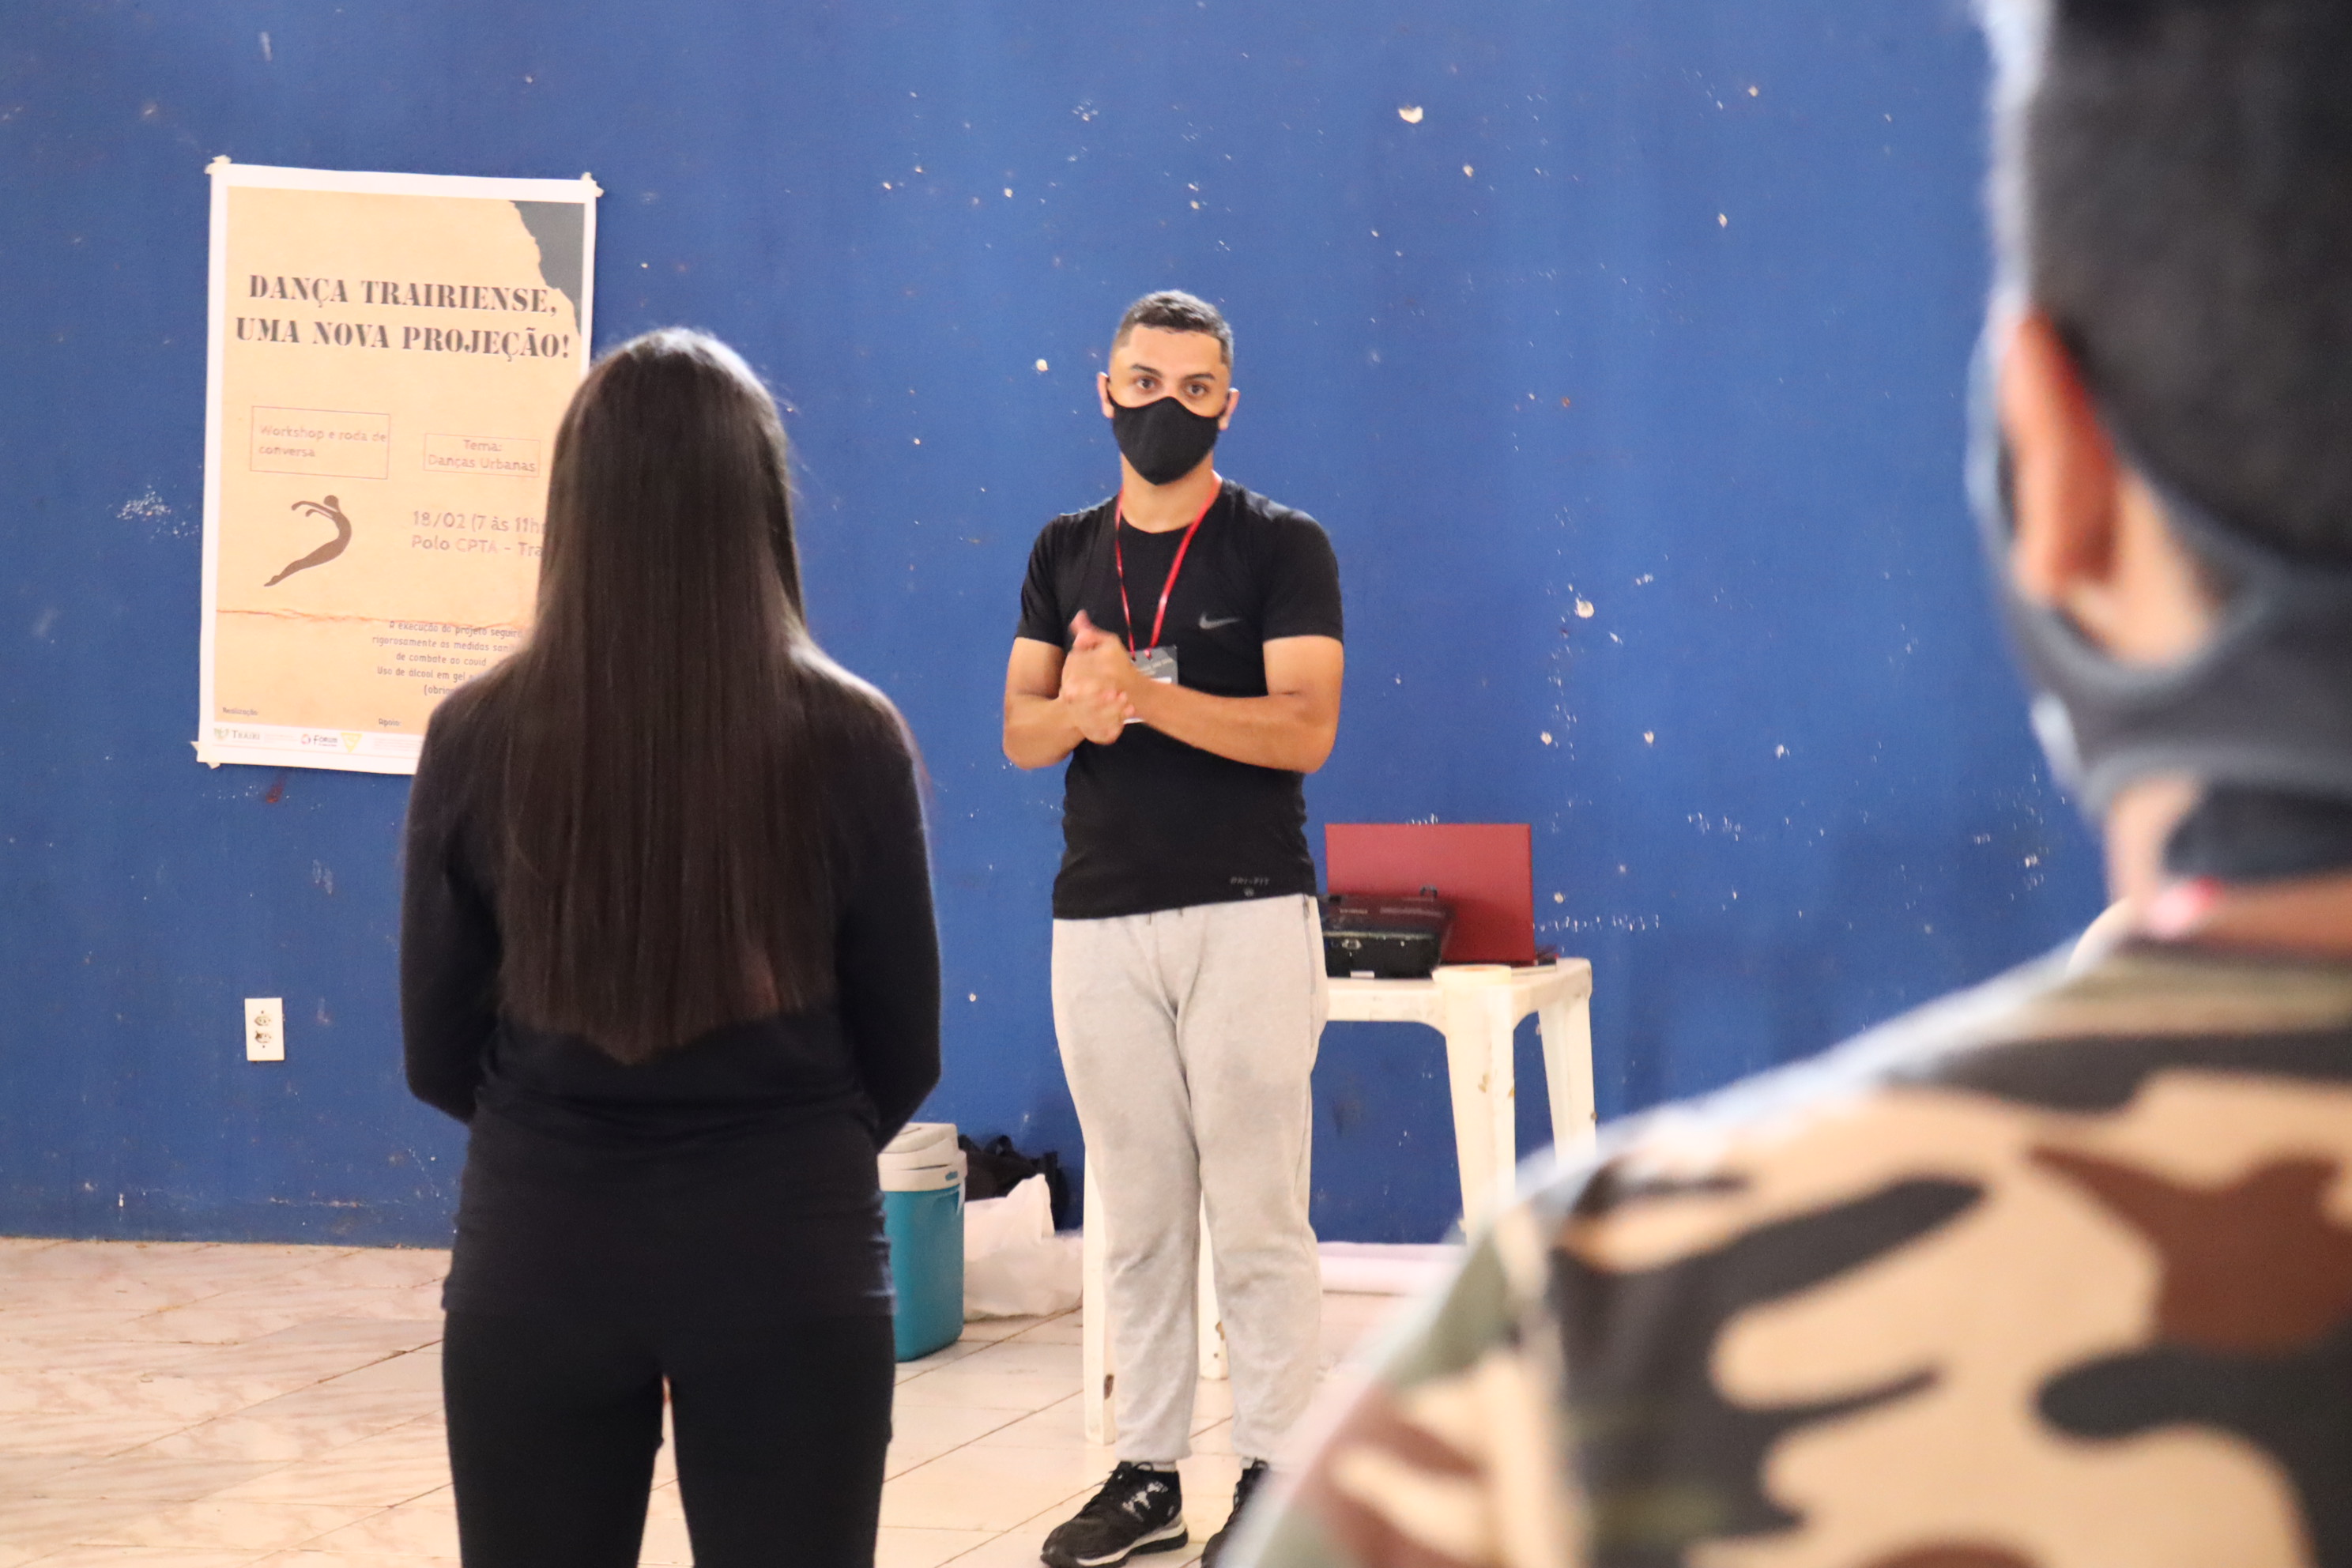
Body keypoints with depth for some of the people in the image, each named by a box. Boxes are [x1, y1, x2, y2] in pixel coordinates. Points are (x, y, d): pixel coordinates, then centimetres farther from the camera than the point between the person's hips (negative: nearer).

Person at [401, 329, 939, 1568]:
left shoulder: (478, 739, -7)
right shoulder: (848, 736, -9)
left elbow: (438, 1058, 2)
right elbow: (904, 1054, 1)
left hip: (537, 1259, 1)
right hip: (789, 1259, -1)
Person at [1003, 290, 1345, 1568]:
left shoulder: (1280, 549, -1)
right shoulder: (1065, 552, 13)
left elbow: (1304, 727, -12)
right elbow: (1021, 730, 9)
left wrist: (1144, 694, -21)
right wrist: (1077, 711, -14)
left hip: (1246, 913, -4)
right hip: (1099, 922, 4)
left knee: (1256, 1214, -3)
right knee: (1138, 1217, 9)